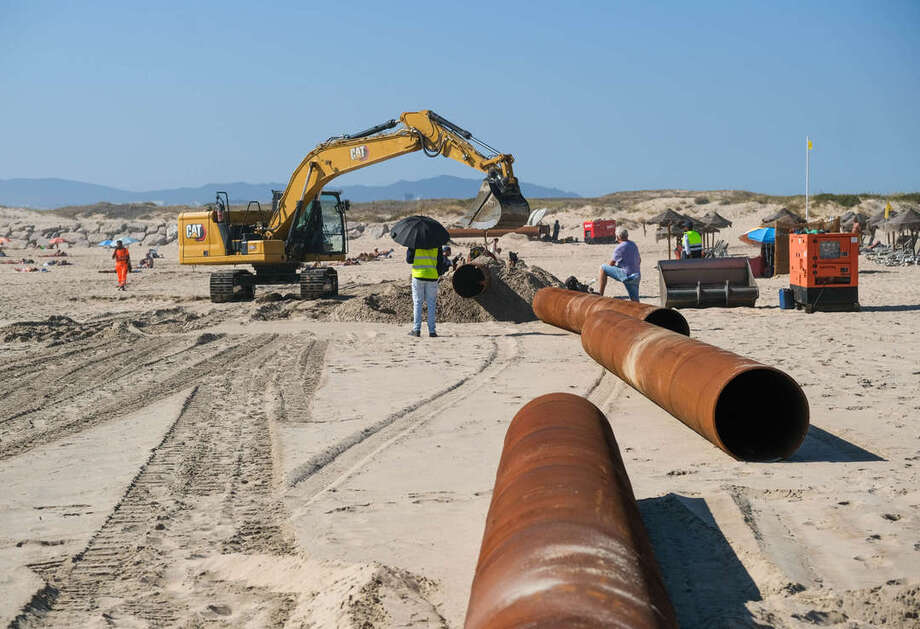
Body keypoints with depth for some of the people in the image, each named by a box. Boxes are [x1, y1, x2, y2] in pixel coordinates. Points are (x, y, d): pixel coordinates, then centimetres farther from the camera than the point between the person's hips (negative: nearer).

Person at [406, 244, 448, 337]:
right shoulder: (437, 245, -2)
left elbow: (409, 260, -2)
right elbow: (440, 264, -1)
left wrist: (409, 250, 14)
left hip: (418, 276, -1)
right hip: (432, 276, 1)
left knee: (417, 303, 6)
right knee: (431, 304, 6)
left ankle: (416, 329, 1)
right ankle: (431, 330, 4)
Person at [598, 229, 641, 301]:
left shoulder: (619, 248, -10)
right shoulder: (633, 245, 15)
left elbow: (611, 264, 0)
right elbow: (639, 261, 28)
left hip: (626, 275, -8)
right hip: (636, 277, 8)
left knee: (603, 268, -1)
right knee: (635, 300, 13)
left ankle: (599, 295, -5)